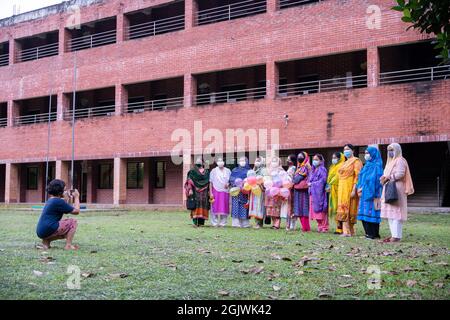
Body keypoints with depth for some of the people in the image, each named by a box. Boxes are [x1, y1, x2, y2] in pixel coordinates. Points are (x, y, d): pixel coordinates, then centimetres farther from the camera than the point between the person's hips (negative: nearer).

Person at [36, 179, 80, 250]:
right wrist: (76, 197, 6)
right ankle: (68, 245, -7)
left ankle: (47, 241, 11)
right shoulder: (58, 201, -12)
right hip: (48, 230, -10)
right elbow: (76, 211, -6)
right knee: (73, 222, -1)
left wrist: (66, 199, 29)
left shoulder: (50, 200, 16)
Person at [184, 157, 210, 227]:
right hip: (195, 191, -3)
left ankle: (201, 222, 5)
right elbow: (190, 180, -2)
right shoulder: (193, 171, 5)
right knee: (196, 204, -12)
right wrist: (190, 189, -12)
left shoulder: (206, 171, 15)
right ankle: (195, 221, -14)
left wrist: (209, 191, 7)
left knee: (203, 204, 0)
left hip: (204, 191, 3)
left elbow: (208, 182, 15)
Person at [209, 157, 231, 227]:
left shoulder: (228, 171, 8)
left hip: (225, 191, 2)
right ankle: (215, 223, 1)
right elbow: (211, 182, 2)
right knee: (216, 207, -4)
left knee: (224, 207, 0)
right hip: (216, 191, -2)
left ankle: (222, 223, 7)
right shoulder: (213, 171, 3)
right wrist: (211, 192, -4)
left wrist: (228, 184, -10)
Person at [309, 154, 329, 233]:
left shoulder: (322, 170, -5)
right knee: (315, 211, 7)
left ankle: (324, 227, -2)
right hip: (313, 193, 8)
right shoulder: (313, 170, 19)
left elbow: (322, 181, -14)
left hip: (319, 193, -8)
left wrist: (312, 184, -11)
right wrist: (309, 183, 1)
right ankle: (320, 226, 14)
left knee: (321, 210, -7)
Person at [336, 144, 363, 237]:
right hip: (342, 189, 8)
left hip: (350, 188, -8)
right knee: (343, 208, 5)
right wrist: (340, 190, 14)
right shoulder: (345, 163, 22)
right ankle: (346, 231, 7)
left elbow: (357, 176, -13)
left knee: (348, 208, -10)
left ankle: (349, 231, -8)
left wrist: (354, 190, -21)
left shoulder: (356, 161, -5)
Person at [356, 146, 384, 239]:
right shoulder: (366, 165, 18)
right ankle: (368, 233, 13)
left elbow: (377, 180, -15)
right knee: (364, 213, 7)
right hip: (364, 193, 8)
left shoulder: (377, 166, -7)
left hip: (372, 193, -8)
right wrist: (359, 188, 2)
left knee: (371, 212, -7)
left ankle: (373, 234, -2)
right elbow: (361, 178, 18)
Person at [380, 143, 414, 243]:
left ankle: (397, 236, -13)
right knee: (390, 212, 7)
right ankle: (393, 234, 10)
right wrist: (384, 177, 2)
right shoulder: (391, 161, 23)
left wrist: (388, 178, -14)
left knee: (396, 212, -12)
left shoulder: (400, 160, -5)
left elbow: (400, 174, -18)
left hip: (397, 189, -10)